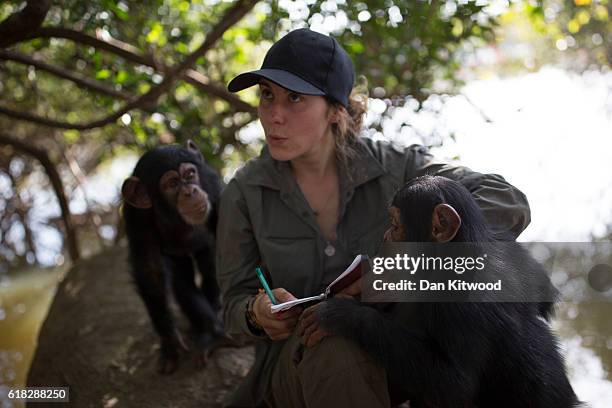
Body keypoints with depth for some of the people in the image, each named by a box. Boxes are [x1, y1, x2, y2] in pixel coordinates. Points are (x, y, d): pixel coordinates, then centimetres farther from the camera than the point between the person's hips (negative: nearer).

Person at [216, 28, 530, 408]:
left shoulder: (393, 167, -7)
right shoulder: (245, 194, -5)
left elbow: (510, 203, -17)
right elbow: (235, 307, 3)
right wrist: (259, 314, -23)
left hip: (392, 362, 2)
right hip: (294, 371, -1)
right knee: (335, 348, -35)